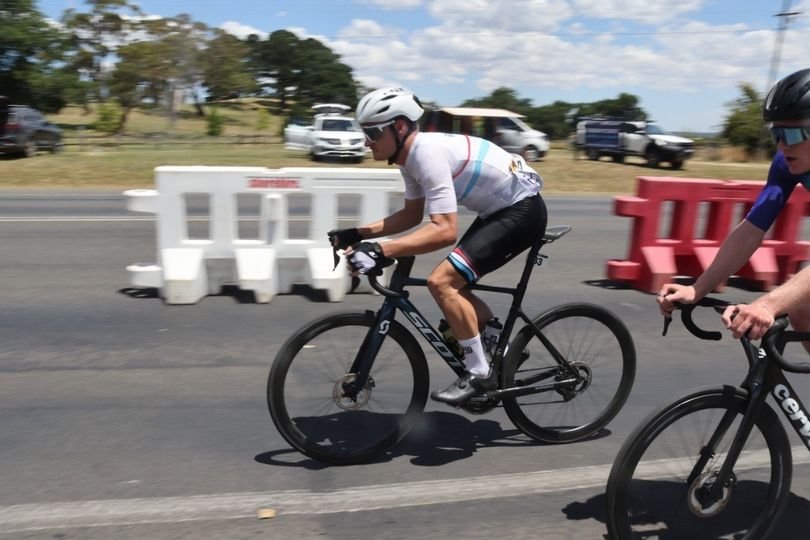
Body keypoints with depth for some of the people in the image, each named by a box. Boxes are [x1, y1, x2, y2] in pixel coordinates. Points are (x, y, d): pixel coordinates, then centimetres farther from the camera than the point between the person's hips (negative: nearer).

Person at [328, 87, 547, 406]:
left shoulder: (429, 153, -26)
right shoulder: (411, 154, 3)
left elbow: (444, 230, -35)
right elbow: (412, 215, 11)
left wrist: (380, 251, -41)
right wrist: (359, 234, 2)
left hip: (522, 210, -10)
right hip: (501, 209, 10)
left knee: (442, 282, -18)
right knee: (454, 286, 13)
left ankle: (480, 373, -5)